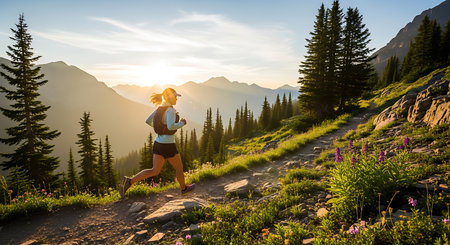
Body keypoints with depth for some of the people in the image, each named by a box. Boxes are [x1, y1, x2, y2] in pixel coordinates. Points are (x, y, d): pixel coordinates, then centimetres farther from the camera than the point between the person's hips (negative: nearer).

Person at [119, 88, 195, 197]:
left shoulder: (160, 108, 7)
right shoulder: (170, 110, -20)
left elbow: (148, 121, 15)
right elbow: (171, 126, -35)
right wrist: (182, 123, -15)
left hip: (158, 143, 8)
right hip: (168, 146, -8)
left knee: (155, 171, 12)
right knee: (179, 168, 16)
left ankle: (129, 181, 0)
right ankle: (184, 188, 37)